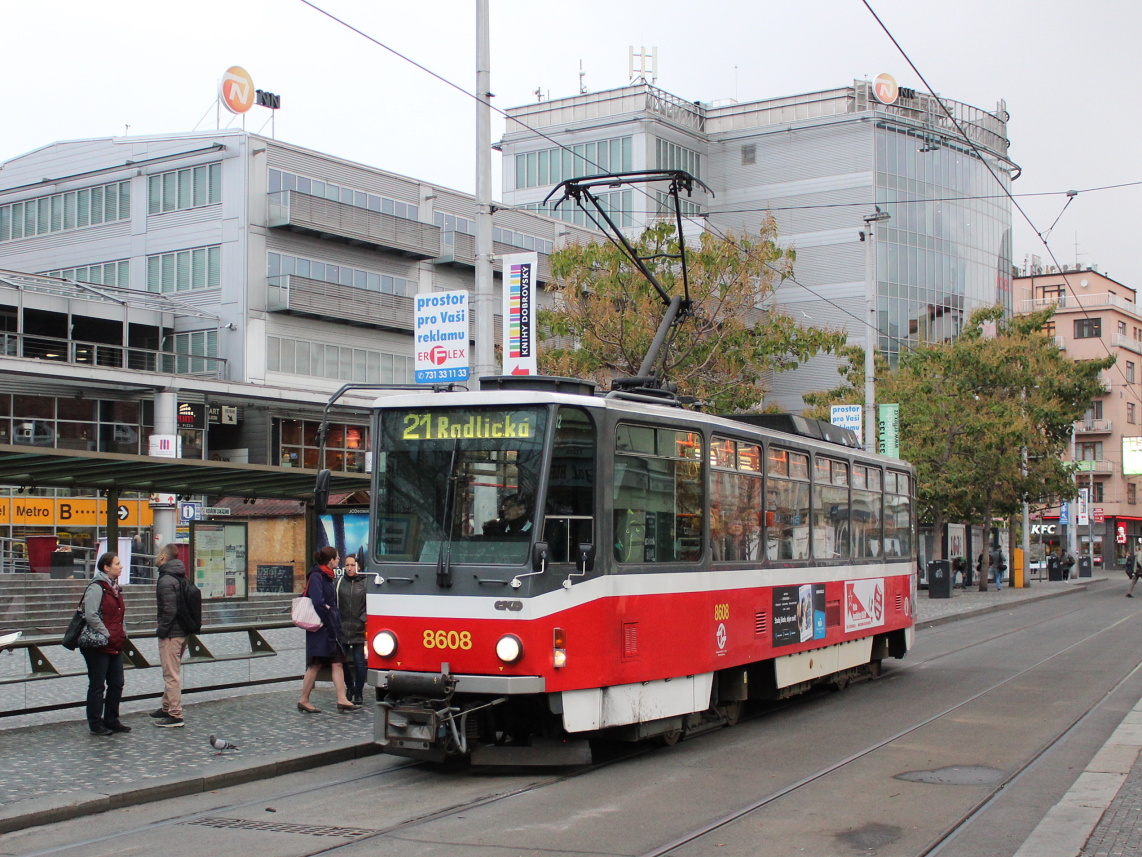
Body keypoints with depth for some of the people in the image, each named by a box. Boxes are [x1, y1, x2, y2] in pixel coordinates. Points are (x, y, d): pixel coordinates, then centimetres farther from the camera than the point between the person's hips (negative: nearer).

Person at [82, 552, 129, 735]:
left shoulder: (115, 588, 15)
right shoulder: (96, 588, -13)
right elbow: (91, 615, -23)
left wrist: (122, 634, 13)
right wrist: (106, 635, -20)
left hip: (115, 646, 9)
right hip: (98, 646, -9)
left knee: (116, 684, 12)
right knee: (97, 685, 0)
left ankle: (111, 720, 23)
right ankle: (96, 725, 7)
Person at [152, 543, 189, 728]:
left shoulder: (165, 581, -17)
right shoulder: (181, 577, 13)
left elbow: (169, 610, -24)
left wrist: (161, 631, -14)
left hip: (171, 634, -10)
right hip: (183, 632, 10)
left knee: (171, 674, -5)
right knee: (173, 672, 20)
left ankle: (175, 715, -3)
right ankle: (168, 708, 32)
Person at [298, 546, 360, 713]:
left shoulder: (327, 577, 17)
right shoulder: (316, 576, -11)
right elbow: (318, 602, -22)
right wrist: (329, 620, -16)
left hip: (330, 629, 9)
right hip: (320, 629, -9)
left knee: (338, 663, 3)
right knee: (315, 665, -2)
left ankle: (342, 700, 1)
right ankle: (304, 701, 6)